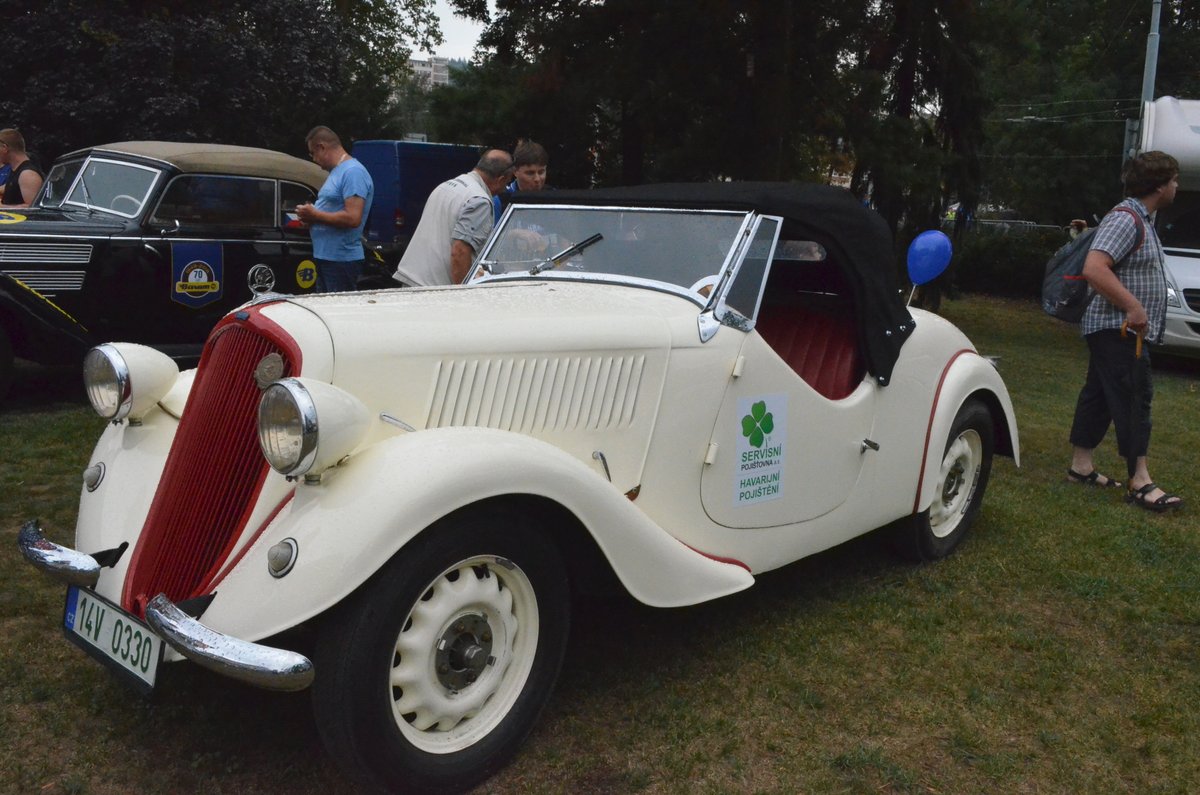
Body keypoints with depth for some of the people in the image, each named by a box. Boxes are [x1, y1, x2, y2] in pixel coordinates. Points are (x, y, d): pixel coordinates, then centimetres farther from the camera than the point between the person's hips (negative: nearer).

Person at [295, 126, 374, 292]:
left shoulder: (353, 172, -15)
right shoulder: (336, 171, 17)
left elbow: (353, 218, -24)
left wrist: (314, 215, -15)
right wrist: (310, 215, 6)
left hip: (342, 261, -10)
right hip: (326, 258, 10)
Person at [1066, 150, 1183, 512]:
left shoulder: (1142, 220, 17)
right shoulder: (1126, 218, -17)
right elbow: (1094, 268, -29)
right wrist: (1133, 308, -26)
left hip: (1118, 332, 10)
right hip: (1118, 329, -10)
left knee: (1099, 397, 12)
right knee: (1133, 399, -10)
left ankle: (1081, 466, 19)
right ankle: (1140, 482, -9)